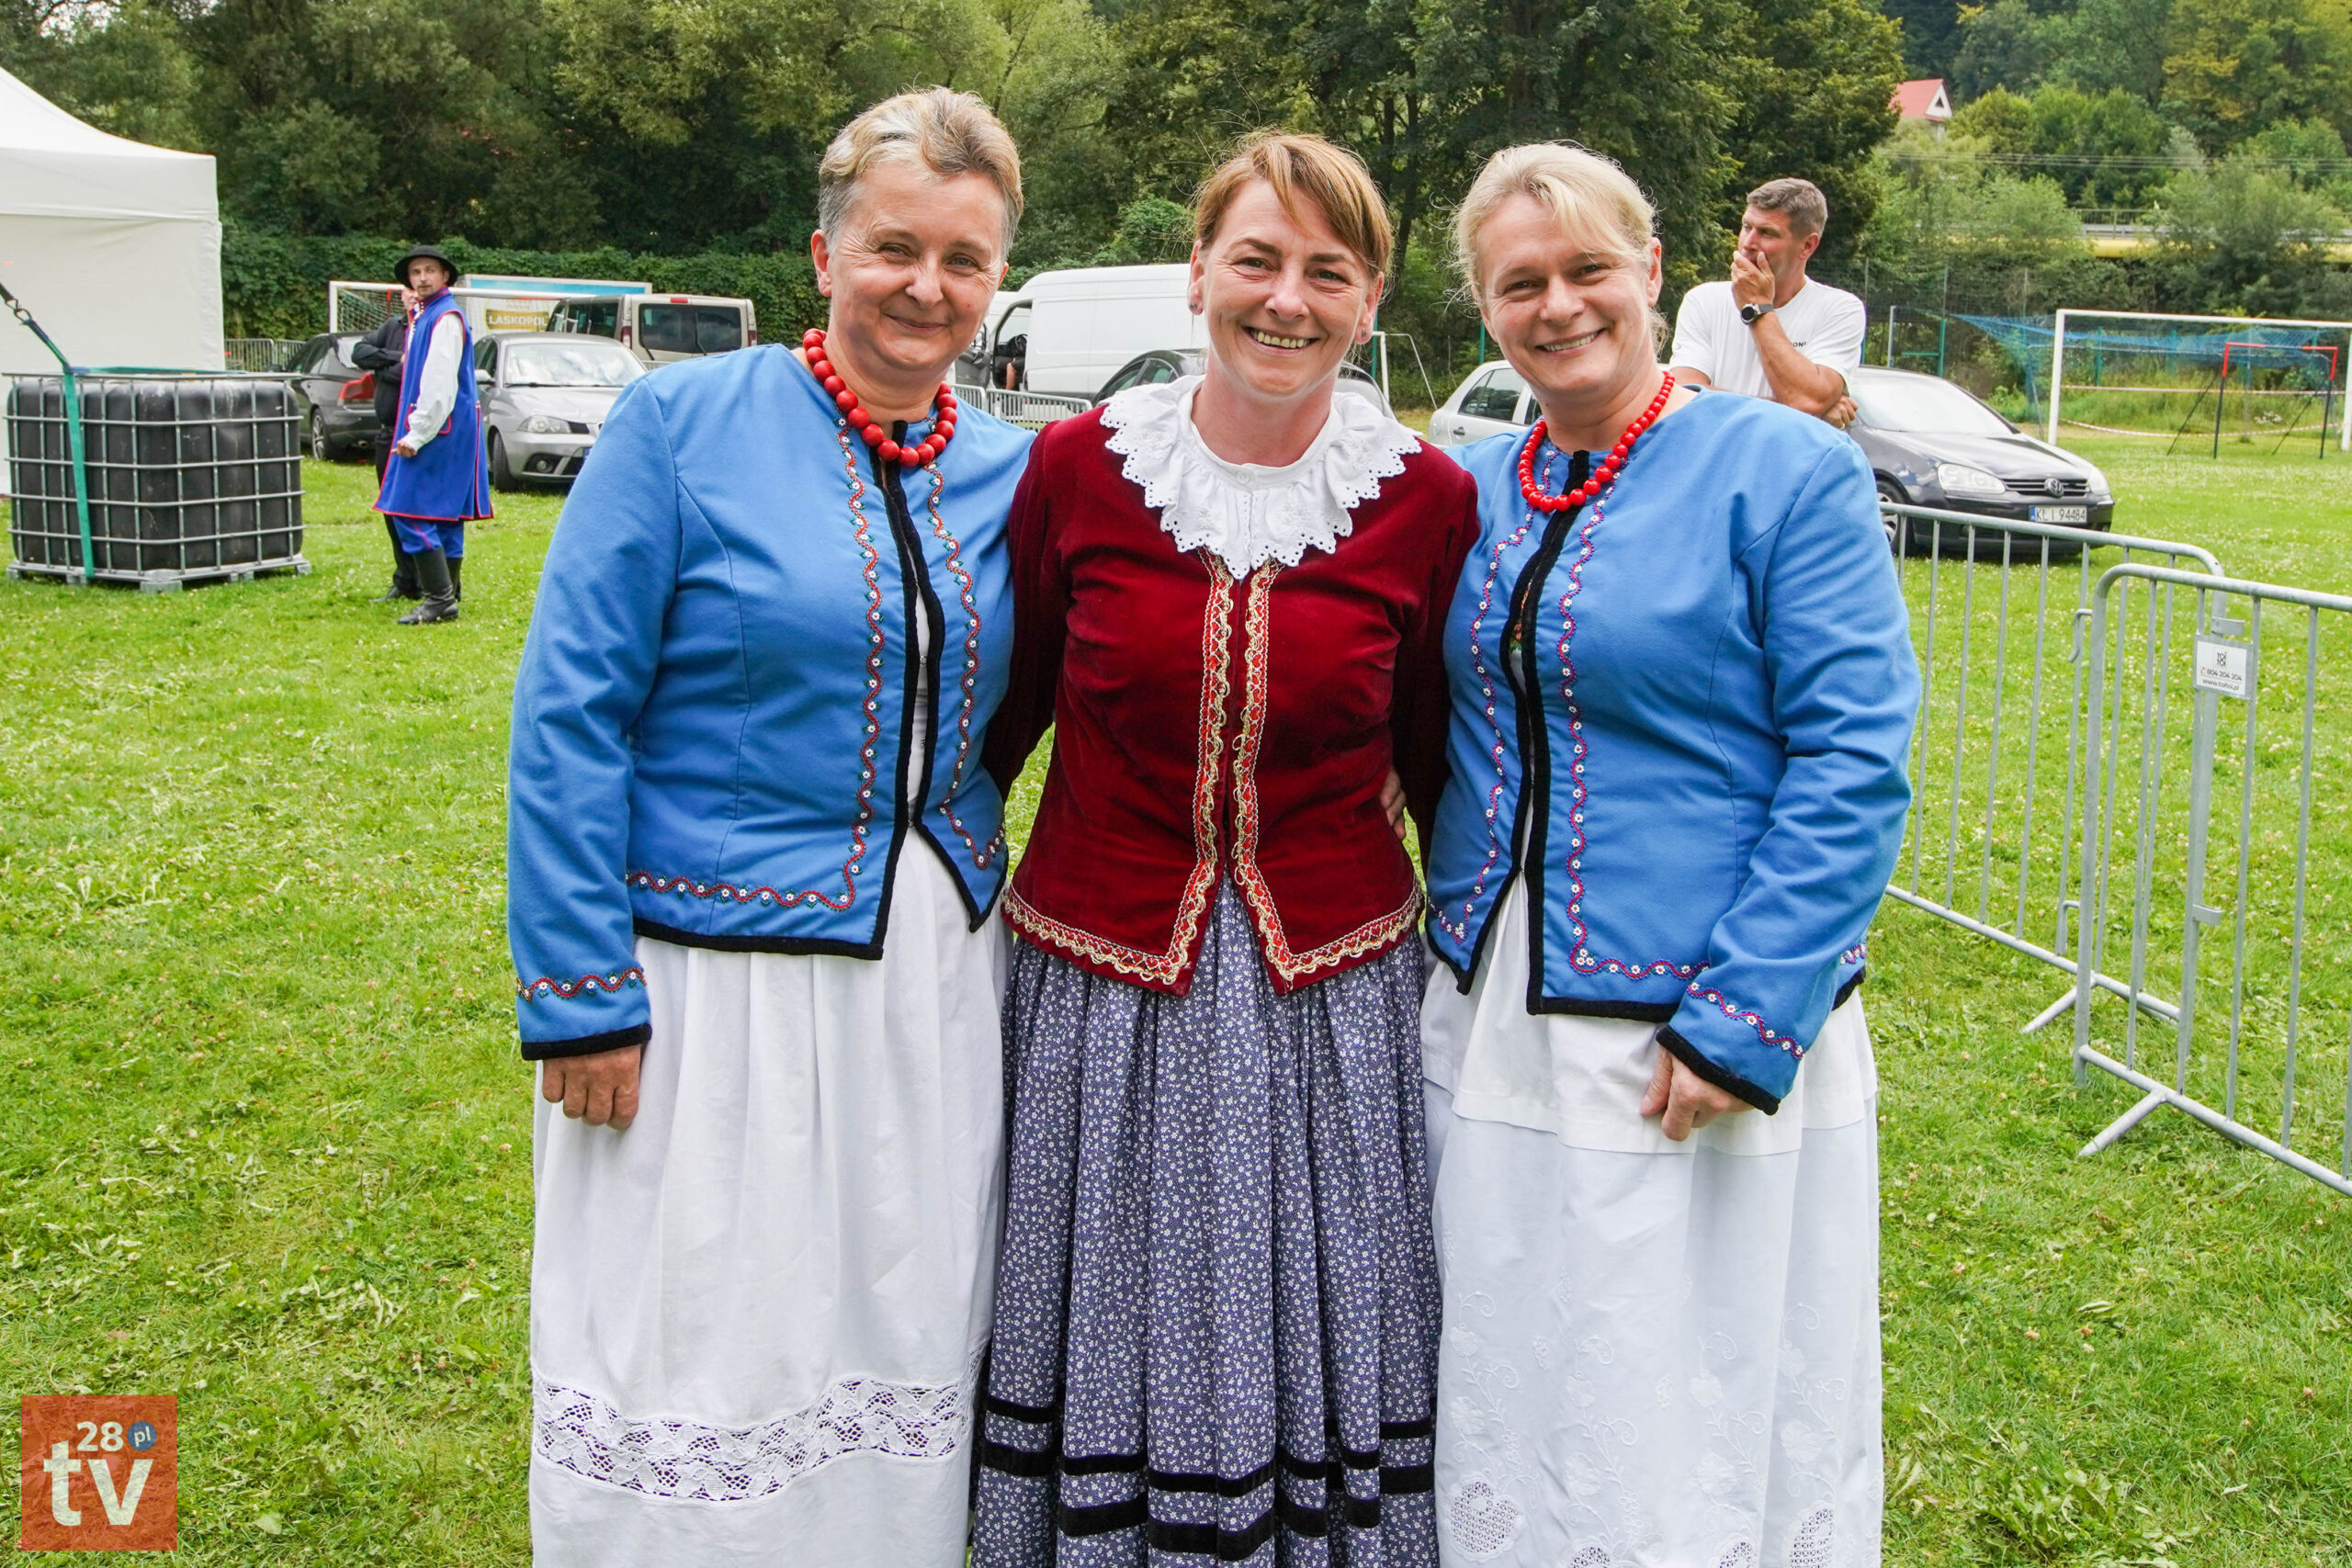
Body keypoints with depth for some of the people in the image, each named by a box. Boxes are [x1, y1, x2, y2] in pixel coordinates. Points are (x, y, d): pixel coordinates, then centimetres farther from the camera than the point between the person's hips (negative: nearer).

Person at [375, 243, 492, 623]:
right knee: (444, 516, 12)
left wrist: (416, 436, -20)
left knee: (412, 513, -12)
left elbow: (440, 383, -19)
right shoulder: (424, 317, 19)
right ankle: (447, 594, 18)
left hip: (439, 431, -10)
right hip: (426, 430, 10)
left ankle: (439, 599, -12)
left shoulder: (446, 318, -13)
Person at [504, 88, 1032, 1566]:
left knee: (906, 1348, 15)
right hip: (722, 981, -4)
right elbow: (570, 711, -10)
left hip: (939, 982, 5)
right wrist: (581, 991, -13)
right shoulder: (684, 421, -8)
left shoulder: (1006, 472, 6)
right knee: (699, 1362, 4)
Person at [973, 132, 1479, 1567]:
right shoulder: (1078, 464, -4)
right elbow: (1001, 711, 7)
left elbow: (1437, 760, 7)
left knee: (1315, 1339, 13)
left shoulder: (1427, 499, -3)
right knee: (1111, 1341, 15)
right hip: (1096, 987, 0)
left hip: (1330, 1000, 0)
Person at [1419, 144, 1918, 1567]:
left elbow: (1853, 765, -14)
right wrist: (1455, 944, 6)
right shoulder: (1475, 491, 8)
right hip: (1492, 1022, 6)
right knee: (1508, 1404, 17)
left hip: (1701, 1041, -5)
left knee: (1701, 1421, 6)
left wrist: (1742, 1024, -19)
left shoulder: (1789, 471, -9)